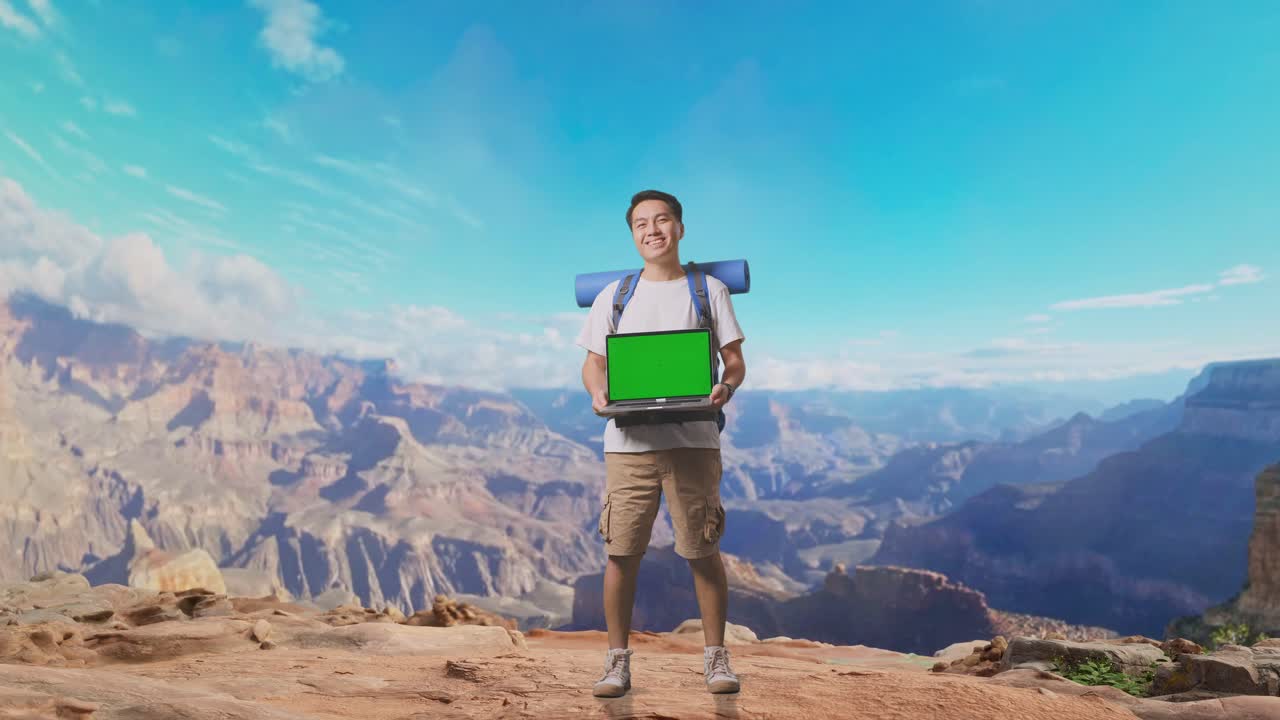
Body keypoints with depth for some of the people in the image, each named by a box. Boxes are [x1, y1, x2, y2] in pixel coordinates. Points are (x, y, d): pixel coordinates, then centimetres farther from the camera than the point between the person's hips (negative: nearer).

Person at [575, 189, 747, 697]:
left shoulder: (709, 290, 10)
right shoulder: (613, 295, 13)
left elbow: (735, 360, 6)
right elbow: (592, 362, 12)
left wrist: (725, 388, -16)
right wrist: (598, 393, -11)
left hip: (694, 440, -1)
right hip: (628, 442, 1)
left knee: (703, 551, 4)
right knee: (621, 552, 2)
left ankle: (715, 657, 21)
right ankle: (617, 661, 18)